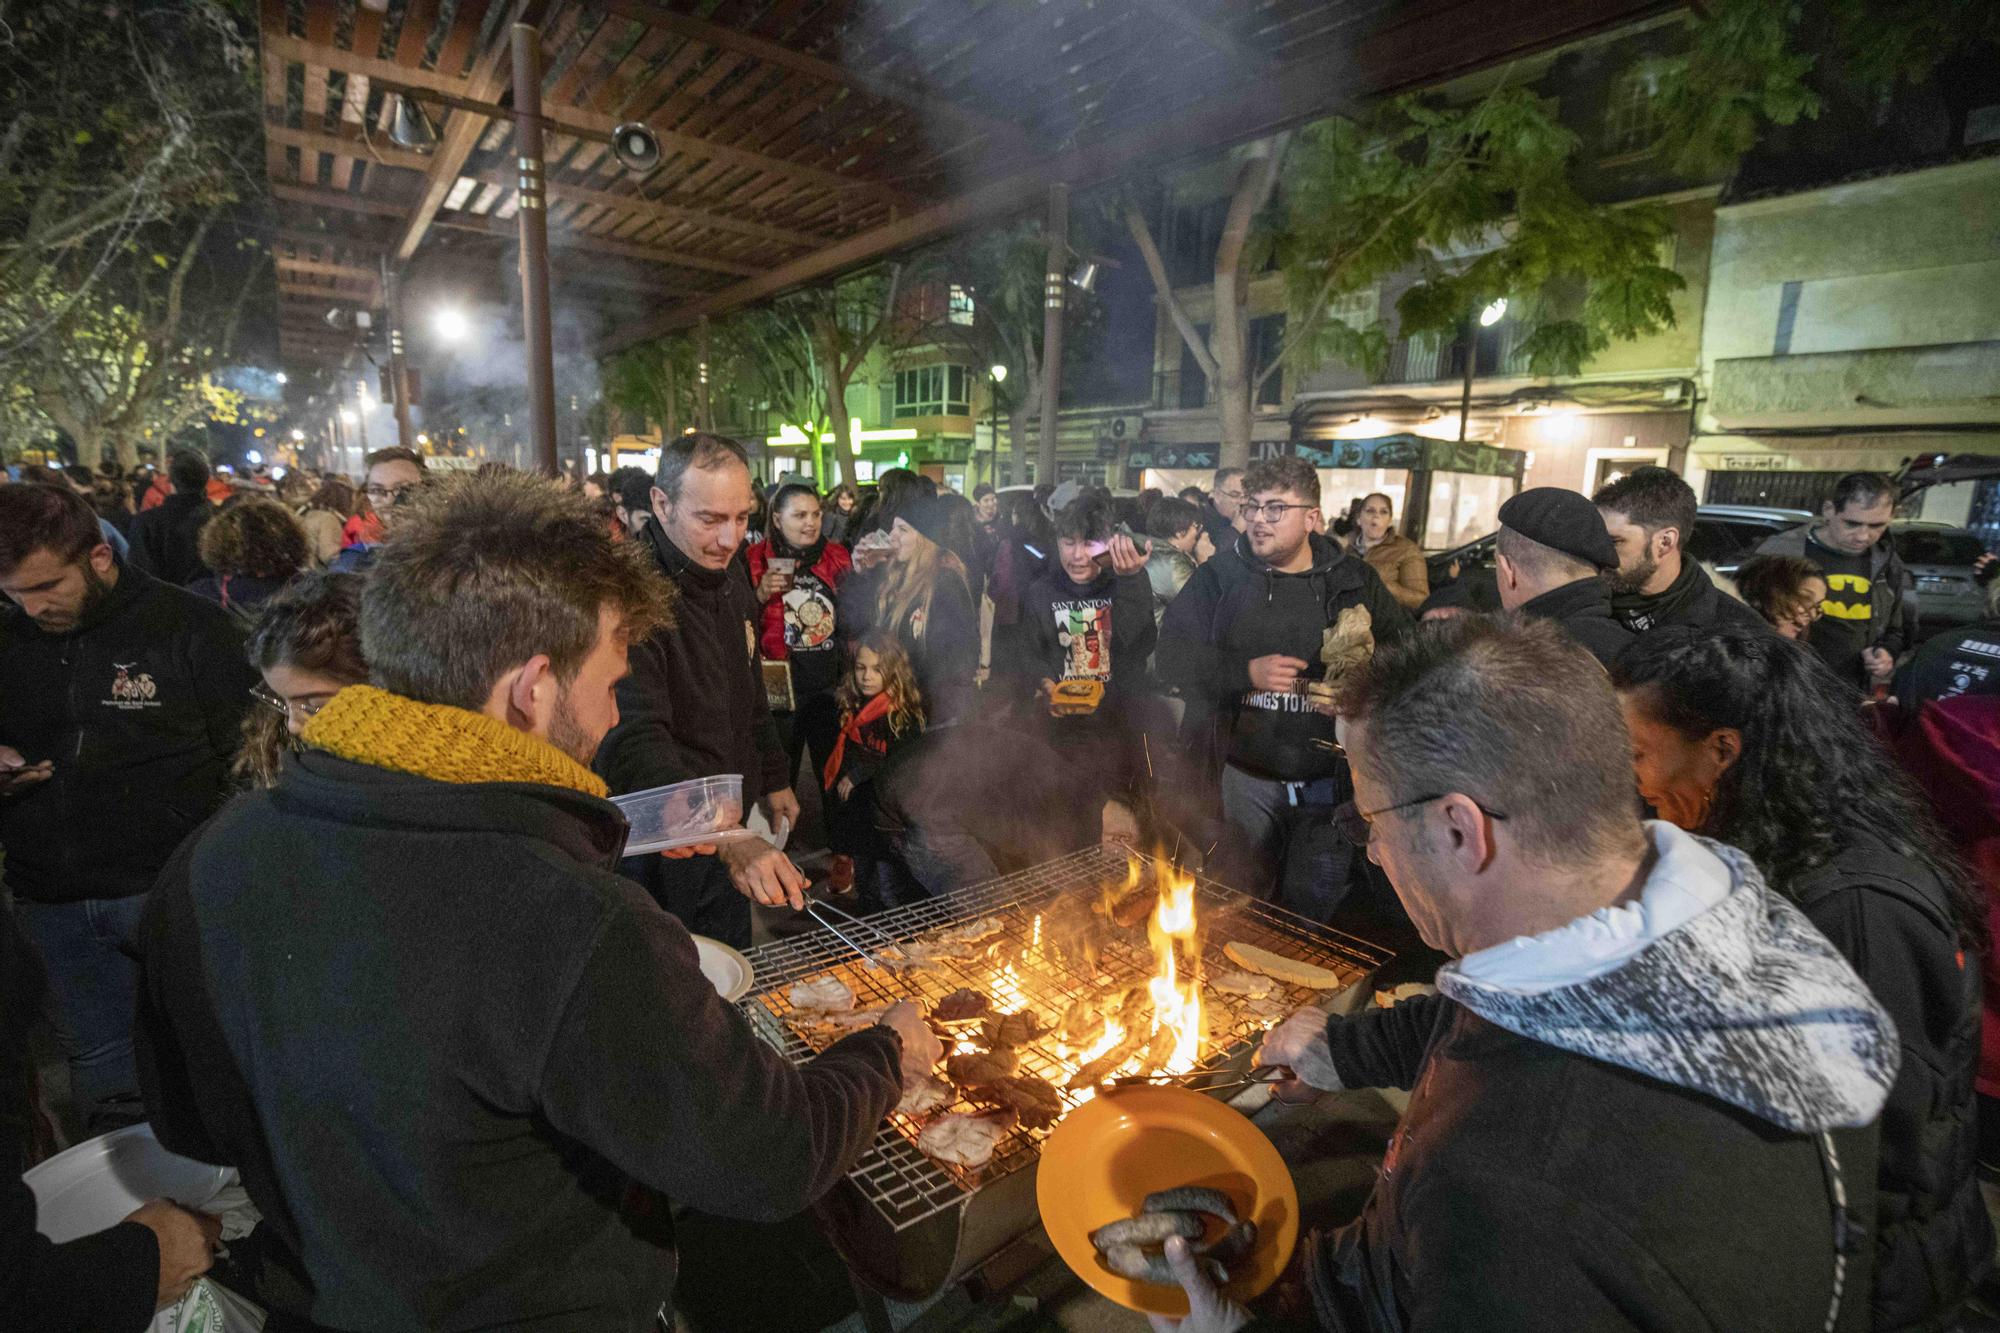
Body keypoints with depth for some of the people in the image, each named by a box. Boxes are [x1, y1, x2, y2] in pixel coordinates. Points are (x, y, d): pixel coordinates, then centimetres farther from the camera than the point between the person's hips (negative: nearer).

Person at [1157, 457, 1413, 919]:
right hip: (1247, 775, 0)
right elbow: (1171, 654, -7)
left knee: (1313, 912, 14)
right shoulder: (1221, 577, -1)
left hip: (1331, 780, 0)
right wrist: (1247, 672, -18)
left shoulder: (1356, 582, 1)